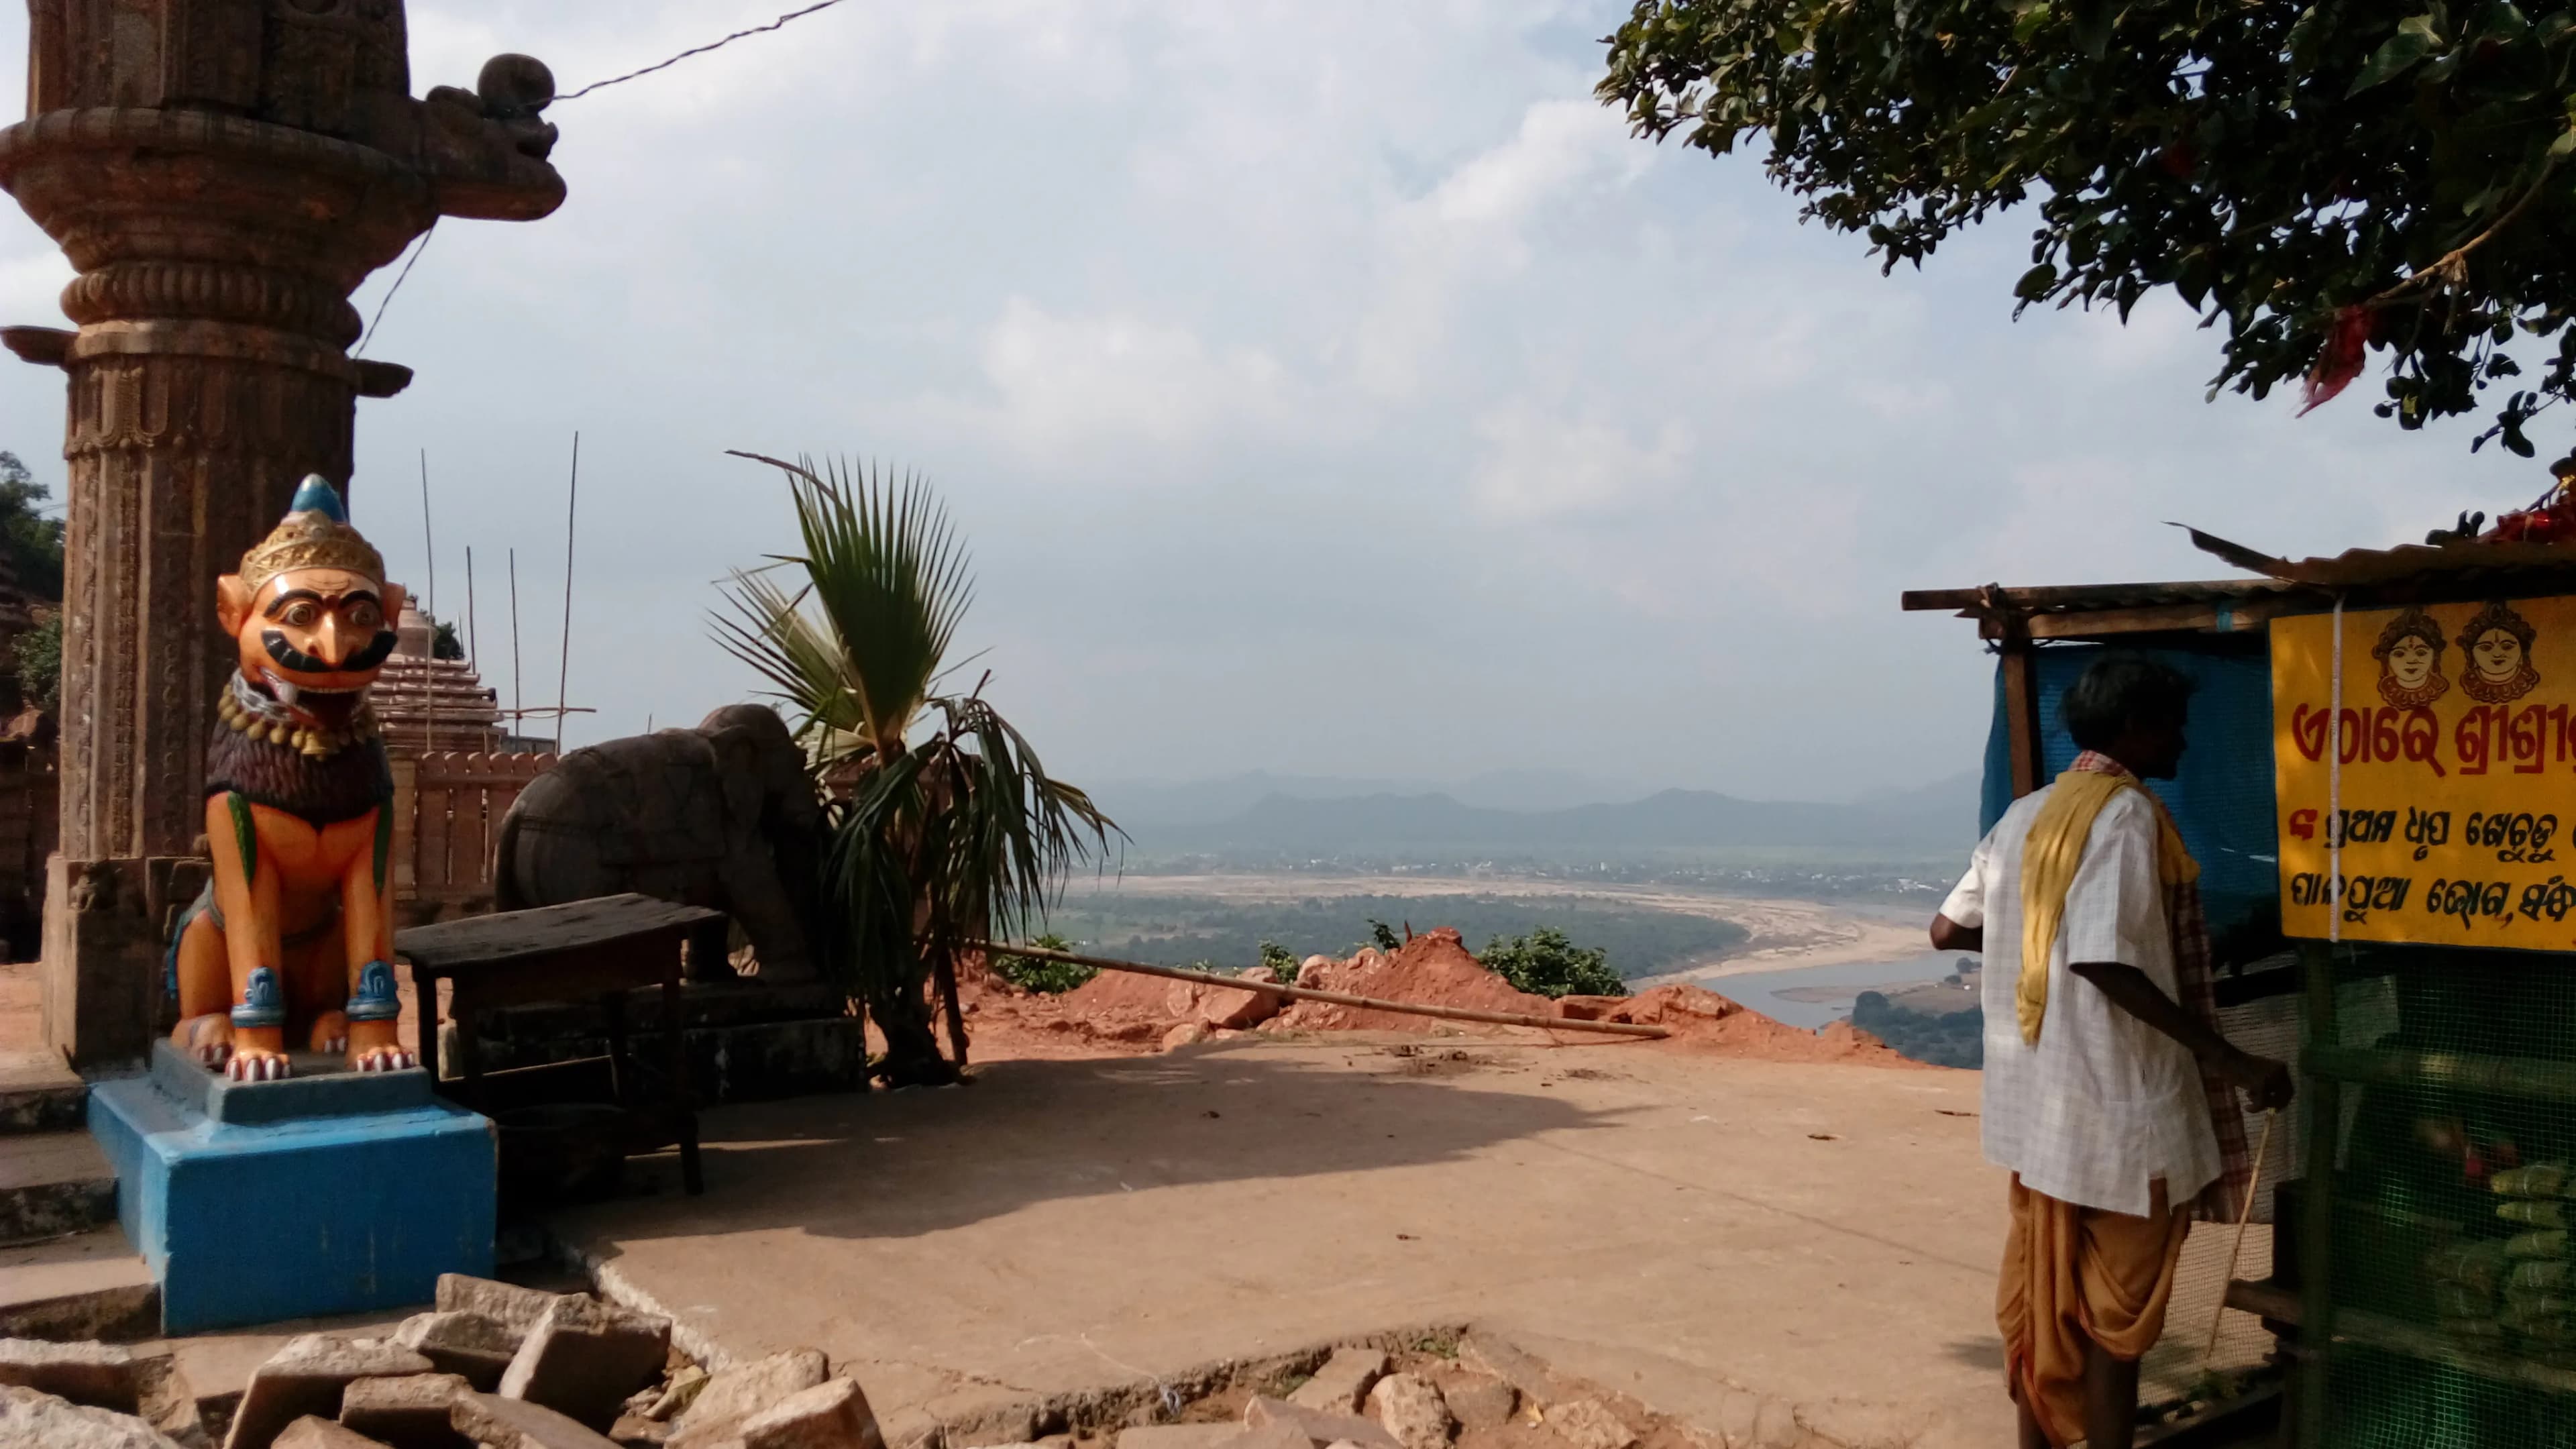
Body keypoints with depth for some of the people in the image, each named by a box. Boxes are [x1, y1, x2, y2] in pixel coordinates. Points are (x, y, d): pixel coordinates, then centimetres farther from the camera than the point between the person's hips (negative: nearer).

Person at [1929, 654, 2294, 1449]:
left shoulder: (2023, 815, 9)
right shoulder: (2128, 814, -15)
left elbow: (1948, 930, 12)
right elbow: (2102, 961, -26)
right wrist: (2229, 1060, -24)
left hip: (2034, 1101, 7)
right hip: (2117, 1105, -7)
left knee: (2042, 1296, 15)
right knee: (2117, 1312, 5)